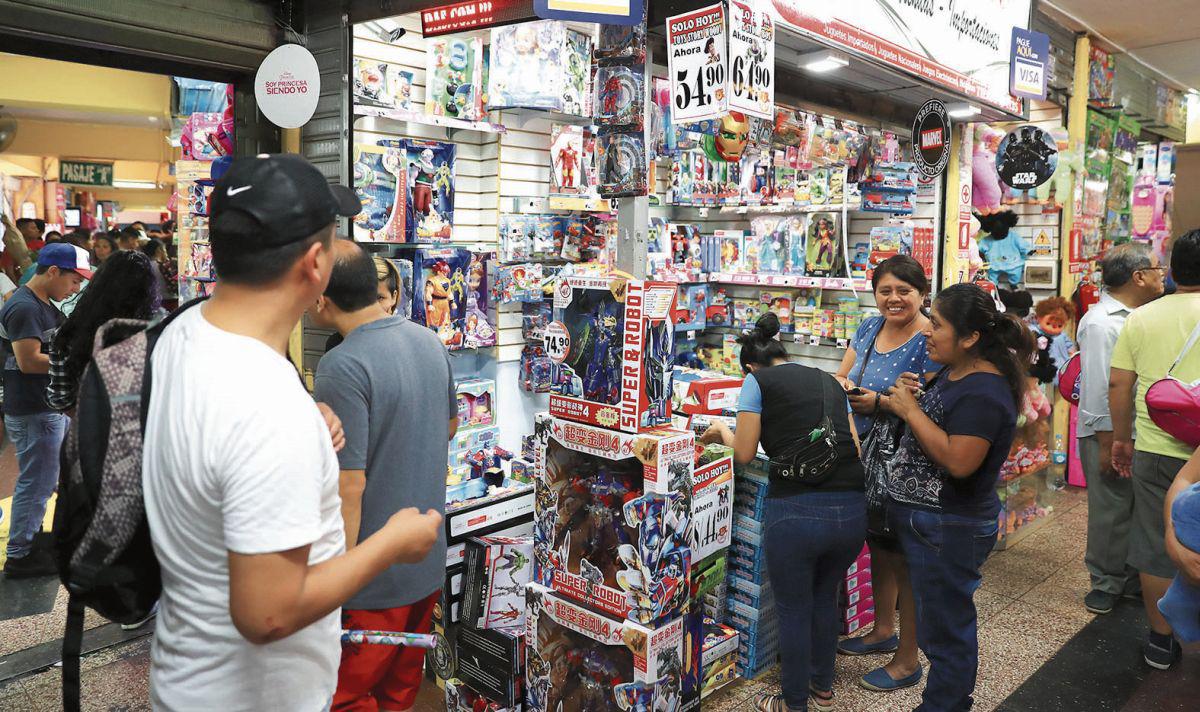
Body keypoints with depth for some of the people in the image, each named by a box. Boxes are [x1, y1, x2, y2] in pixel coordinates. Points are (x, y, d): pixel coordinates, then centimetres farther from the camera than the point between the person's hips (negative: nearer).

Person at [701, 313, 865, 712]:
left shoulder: (757, 381, 5)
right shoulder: (830, 383, 18)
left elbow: (744, 453, 3)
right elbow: (855, 448, 15)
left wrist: (722, 432, 23)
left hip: (796, 511, -5)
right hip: (852, 510, 5)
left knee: (793, 611, 17)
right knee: (825, 598, 29)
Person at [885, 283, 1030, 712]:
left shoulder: (983, 392, -23)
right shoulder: (952, 373, 6)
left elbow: (959, 461, -30)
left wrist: (910, 411, -23)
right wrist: (907, 398, -2)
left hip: (950, 530, -10)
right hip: (925, 520, 10)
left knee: (944, 628, 6)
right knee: (941, 621, 23)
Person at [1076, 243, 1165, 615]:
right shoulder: (1101, 323, -16)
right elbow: (1098, 391, -18)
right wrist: (1108, 445, -18)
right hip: (1108, 435, -8)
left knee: (1136, 511, 17)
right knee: (1111, 513, 4)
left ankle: (1132, 579, 32)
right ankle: (1106, 583, 20)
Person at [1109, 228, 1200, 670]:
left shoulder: (1140, 318, 1)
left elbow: (1119, 386, 2)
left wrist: (1121, 438, 13)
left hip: (1153, 450, 2)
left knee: (1154, 549, 12)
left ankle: (1160, 641, 25)